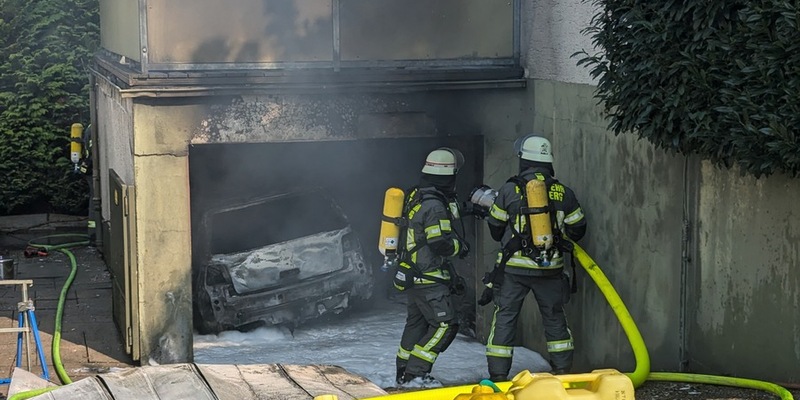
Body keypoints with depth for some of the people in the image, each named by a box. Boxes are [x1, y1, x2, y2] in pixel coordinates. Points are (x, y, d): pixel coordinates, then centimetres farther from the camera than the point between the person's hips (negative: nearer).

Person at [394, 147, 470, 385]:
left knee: (417, 323, 19)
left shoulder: (417, 197, 9)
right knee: (445, 325, -9)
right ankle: (416, 373, -11)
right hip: (428, 278, -10)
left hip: (413, 275, 10)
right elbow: (441, 244, -24)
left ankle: (404, 374, 28)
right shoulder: (434, 205, -21)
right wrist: (460, 247, -6)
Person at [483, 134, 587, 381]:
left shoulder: (509, 190, -6)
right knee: (555, 319, 16)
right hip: (551, 268, 2)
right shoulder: (563, 193, 0)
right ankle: (563, 371, 19)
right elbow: (577, 230, 9)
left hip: (514, 268, -2)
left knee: (505, 318, 5)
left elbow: (495, 230, 4)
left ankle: (498, 376, 4)